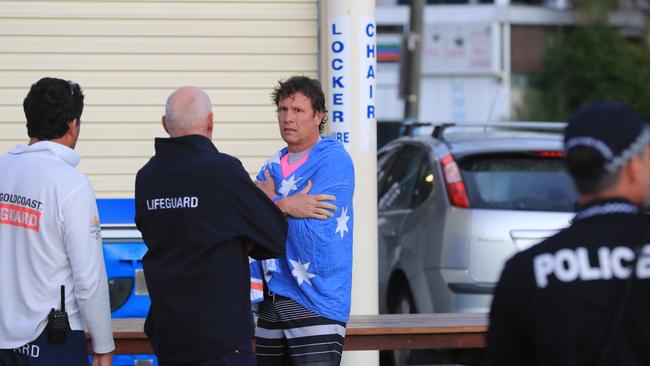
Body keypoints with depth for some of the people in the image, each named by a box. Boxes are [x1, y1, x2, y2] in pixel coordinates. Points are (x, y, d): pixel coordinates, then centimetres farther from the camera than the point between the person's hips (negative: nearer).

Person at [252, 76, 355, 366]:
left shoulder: (334, 161, -7)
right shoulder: (273, 166, 15)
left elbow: (313, 233, -16)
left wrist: (272, 201, -4)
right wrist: (285, 206, -15)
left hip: (314, 304, -7)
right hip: (272, 301, 7)